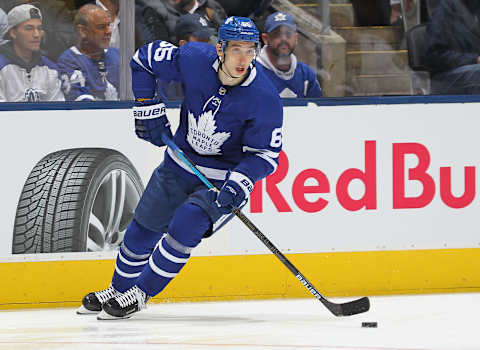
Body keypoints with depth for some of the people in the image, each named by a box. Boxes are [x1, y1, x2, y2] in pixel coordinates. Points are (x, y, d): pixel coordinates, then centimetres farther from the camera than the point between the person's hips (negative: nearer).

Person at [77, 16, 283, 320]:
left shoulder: (265, 98, -26)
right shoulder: (194, 59, -19)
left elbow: (265, 153, -19)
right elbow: (145, 58, -1)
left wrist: (238, 184, -33)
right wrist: (147, 108, -5)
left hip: (225, 178, -4)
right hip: (180, 165, 4)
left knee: (185, 226, -24)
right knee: (144, 227, 12)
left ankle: (139, 294, -6)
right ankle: (119, 289, 37)